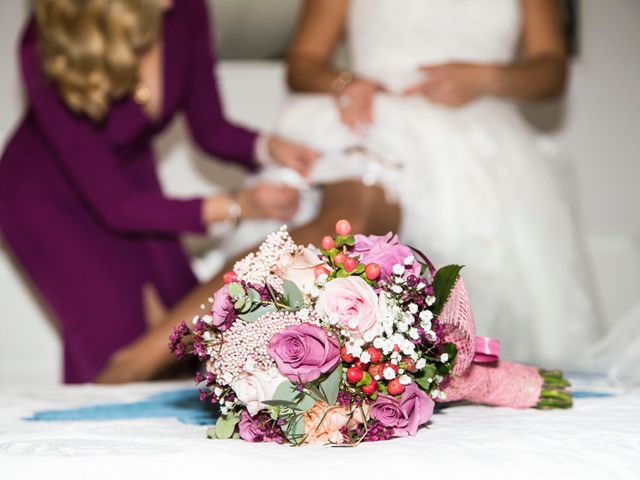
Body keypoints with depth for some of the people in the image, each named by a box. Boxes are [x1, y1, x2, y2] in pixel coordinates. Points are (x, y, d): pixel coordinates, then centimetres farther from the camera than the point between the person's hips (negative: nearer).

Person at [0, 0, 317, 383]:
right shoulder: (47, 51, -34)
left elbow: (210, 127, -7)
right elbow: (113, 204, -31)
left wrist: (268, 147, -27)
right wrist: (236, 207, -36)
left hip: (130, 174, 5)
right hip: (46, 193, -4)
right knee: (116, 330, -16)